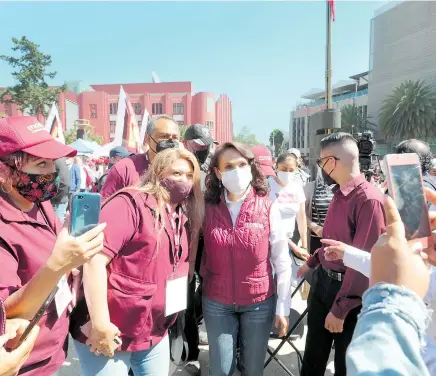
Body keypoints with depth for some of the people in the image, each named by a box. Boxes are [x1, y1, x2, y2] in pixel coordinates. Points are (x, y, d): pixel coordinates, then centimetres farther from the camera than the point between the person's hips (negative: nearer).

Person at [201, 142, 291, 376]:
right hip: (216, 303, 1)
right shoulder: (207, 208, -8)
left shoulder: (268, 208, -10)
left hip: (259, 302, 0)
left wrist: (283, 307, -4)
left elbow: (282, 261, -5)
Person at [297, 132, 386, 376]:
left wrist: (340, 308, -20)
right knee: (313, 355, 22)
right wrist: (312, 262, 24)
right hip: (322, 280, 7)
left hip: (347, 291, -7)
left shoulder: (369, 199, -24)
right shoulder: (340, 194, 4)